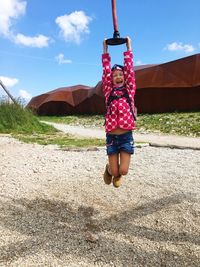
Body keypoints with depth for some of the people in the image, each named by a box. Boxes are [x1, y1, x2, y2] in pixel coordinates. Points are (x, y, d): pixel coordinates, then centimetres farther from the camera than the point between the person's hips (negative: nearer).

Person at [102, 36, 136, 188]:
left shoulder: (129, 90, 6)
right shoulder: (109, 92, 6)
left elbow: (130, 69, 6)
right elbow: (106, 71, 6)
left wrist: (128, 47, 11)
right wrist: (105, 49, 11)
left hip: (126, 136, 0)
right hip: (111, 137, 0)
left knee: (123, 171, -4)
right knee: (114, 172, 4)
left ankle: (117, 174, 33)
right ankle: (109, 169, 41)